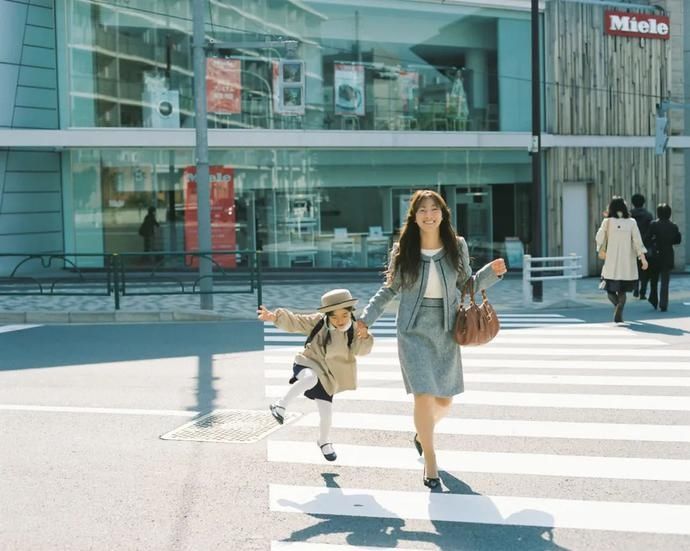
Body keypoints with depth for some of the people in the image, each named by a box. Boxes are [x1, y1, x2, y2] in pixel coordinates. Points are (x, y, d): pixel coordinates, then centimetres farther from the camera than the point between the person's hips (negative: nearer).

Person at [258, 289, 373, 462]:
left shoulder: (353, 329, -9)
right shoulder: (318, 321, -14)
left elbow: (361, 350, -20)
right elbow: (294, 322, -13)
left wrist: (364, 338, -41)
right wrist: (275, 317, -29)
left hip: (325, 375, 3)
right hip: (307, 364, -3)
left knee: (326, 413, 5)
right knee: (310, 378, -39)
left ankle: (324, 441, 35)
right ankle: (281, 405, -24)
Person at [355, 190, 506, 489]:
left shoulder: (457, 246, -1)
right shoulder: (402, 251, -4)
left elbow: (467, 284, 10)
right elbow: (389, 289, 8)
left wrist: (492, 271, -5)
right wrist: (367, 317, 2)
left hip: (446, 331, 3)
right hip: (414, 331, -2)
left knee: (445, 401, 10)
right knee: (424, 395, -14)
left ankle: (422, 434, 44)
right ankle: (430, 460, 5)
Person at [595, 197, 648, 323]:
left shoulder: (607, 222, -4)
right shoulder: (631, 222, 0)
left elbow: (599, 239, 2)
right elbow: (637, 241, -4)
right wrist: (643, 259, -3)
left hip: (611, 262, -1)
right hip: (627, 263, 1)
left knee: (610, 289, 8)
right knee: (622, 290, 13)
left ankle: (618, 305, -22)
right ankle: (618, 315, -1)